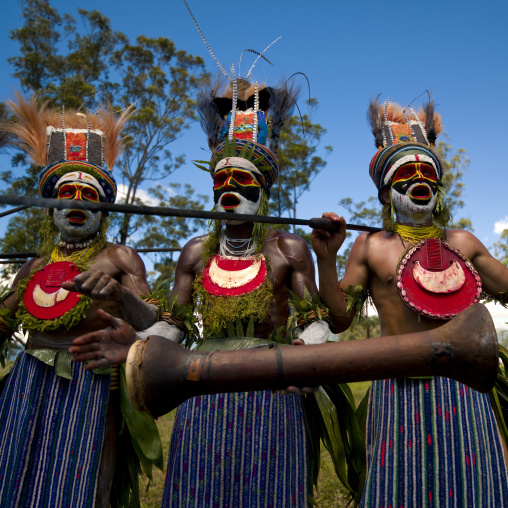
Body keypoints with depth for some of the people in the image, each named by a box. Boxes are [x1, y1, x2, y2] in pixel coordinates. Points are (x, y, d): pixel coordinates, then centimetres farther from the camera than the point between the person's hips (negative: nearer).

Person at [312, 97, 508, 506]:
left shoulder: (462, 243, 9)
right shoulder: (371, 246, 0)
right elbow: (339, 319, -2)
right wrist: (326, 259, -14)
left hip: (464, 388, 3)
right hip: (401, 389, -3)